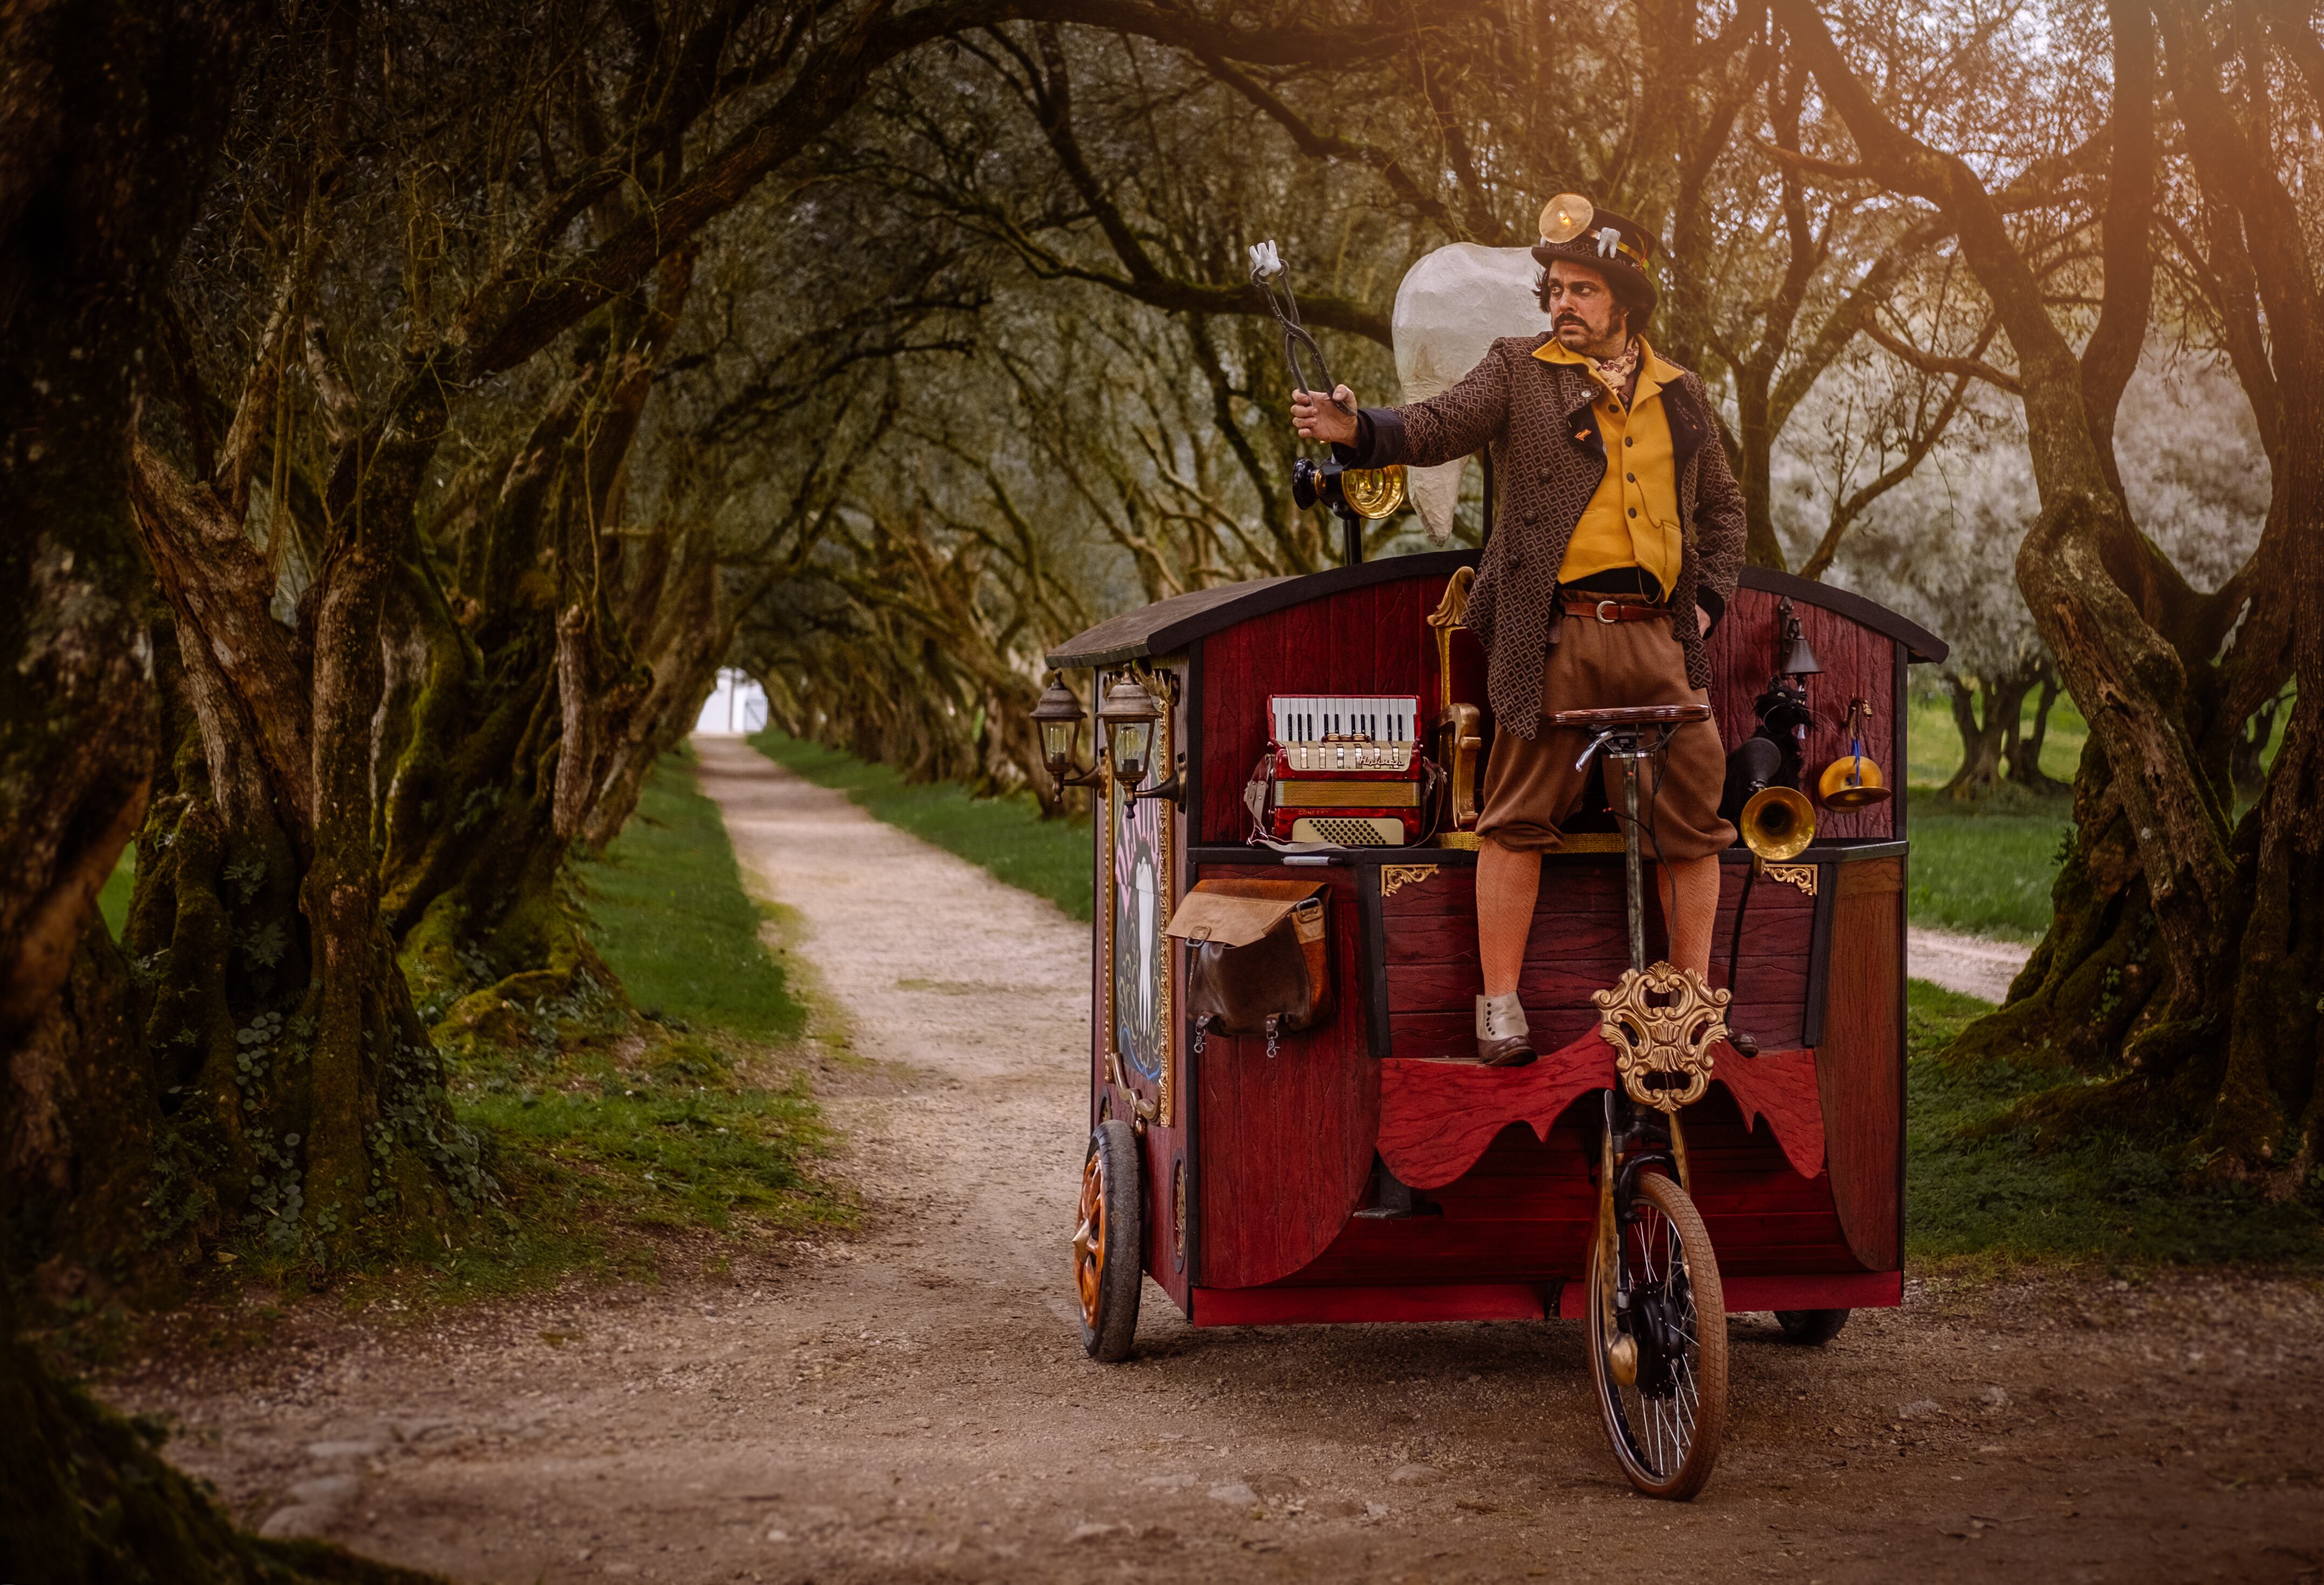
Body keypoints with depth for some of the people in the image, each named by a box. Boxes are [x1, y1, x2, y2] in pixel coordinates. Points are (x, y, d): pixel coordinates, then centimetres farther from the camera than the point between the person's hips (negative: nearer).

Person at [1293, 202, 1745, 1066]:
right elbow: (1441, 425, -8)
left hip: (1660, 637, 3)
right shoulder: (1519, 370, 7)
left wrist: (1709, 599, 11)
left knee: (1691, 820, 4)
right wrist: (1359, 430, -28)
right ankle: (1500, 1005, 3)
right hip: (1555, 635, -3)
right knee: (1519, 817, -3)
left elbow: (1722, 507, 26)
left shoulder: (1681, 394, 16)